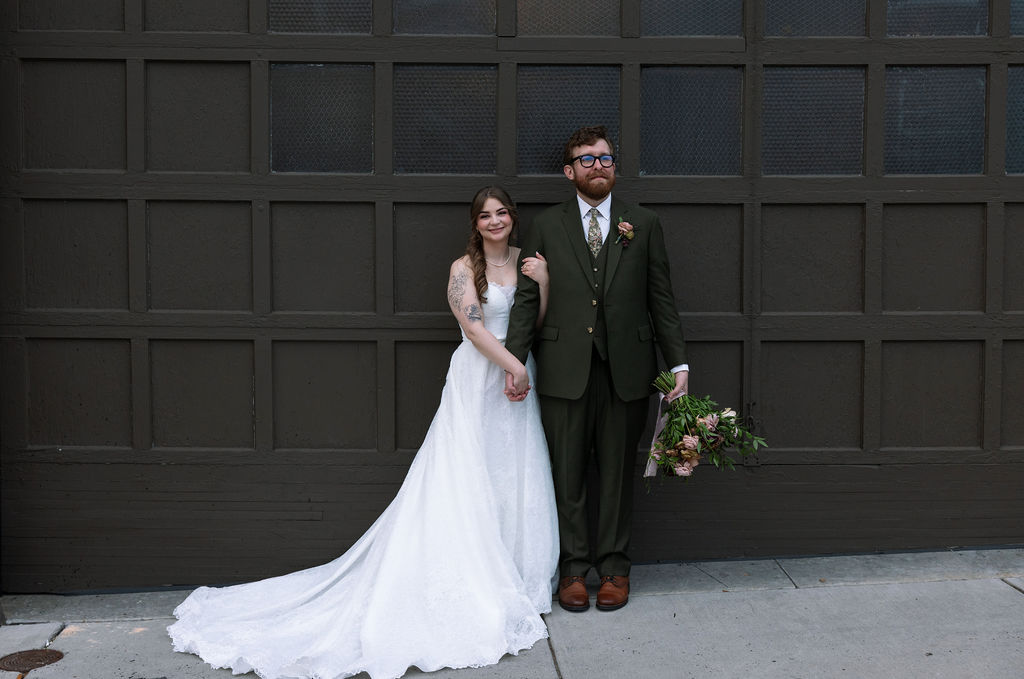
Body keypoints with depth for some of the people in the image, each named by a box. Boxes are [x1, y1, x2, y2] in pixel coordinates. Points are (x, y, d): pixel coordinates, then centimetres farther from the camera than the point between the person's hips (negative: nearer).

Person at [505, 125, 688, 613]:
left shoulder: (644, 225, 8)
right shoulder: (546, 226, 7)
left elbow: (661, 299, 7)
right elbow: (527, 299, 4)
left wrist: (678, 363, 1)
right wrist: (514, 363, -5)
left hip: (625, 371, 0)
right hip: (565, 371, 0)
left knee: (617, 473, 8)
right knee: (567, 474, 6)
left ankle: (614, 567, 21)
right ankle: (573, 569, 19)